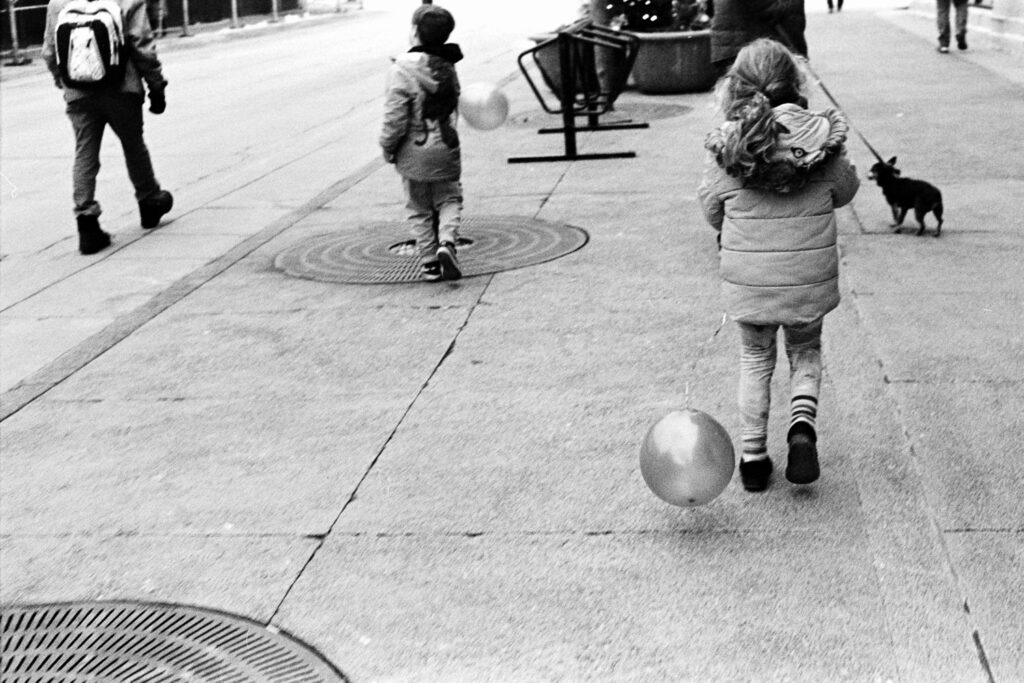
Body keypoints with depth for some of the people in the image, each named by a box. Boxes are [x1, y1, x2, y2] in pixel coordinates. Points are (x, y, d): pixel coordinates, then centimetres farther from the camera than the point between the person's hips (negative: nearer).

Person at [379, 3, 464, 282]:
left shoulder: (402, 69, -16)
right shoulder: (447, 66, 2)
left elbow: (395, 117, -17)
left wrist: (388, 146, -4)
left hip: (414, 153, -3)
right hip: (446, 147, 3)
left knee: (419, 209, 11)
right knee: (449, 199, 16)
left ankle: (429, 263, 13)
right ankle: (447, 242, -10)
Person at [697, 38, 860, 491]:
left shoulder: (725, 146, -13)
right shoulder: (823, 138, -11)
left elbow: (711, 209, -1)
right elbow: (844, 191, 5)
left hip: (747, 278, 0)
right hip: (810, 276, 0)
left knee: (755, 359, 20)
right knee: (805, 352, 23)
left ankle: (753, 456, 22)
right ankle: (802, 424, -1)